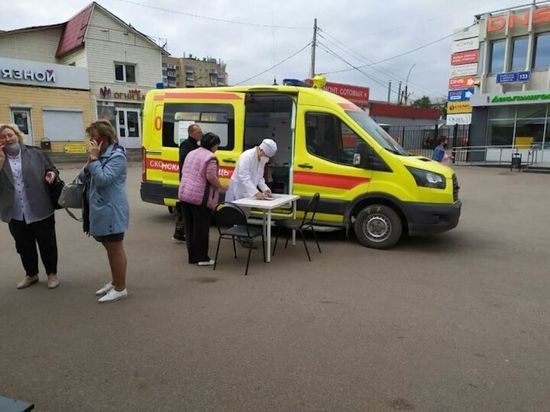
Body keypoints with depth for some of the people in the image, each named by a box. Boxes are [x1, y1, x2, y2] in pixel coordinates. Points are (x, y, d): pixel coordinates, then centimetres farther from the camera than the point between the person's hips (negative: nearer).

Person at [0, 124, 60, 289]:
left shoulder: (35, 153, 1)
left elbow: (51, 169, 8)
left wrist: (52, 174, -16)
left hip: (40, 210, -2)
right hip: (15, 213, 2)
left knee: (47, 244, 8)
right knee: (24, 246, 16)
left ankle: (52, 273, 25)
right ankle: (31, 274, 35)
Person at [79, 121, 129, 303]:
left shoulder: (116, 156, -14)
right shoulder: (100, 155, 12)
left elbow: (103, 179, -24)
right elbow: (83, 178, 11)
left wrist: (94, 158, -18)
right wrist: (89, 162, -6)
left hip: (111, 211, -9)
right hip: (100, 210, 9)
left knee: (115, 249, 0)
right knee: (109, 248, 18)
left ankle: (120, 288, 12)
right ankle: (114, 282, 32)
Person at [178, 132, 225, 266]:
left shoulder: (191, 153, 17)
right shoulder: (210, 157, -10)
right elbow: (211, 177, -20)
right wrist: (221, 186, -4)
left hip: (184, 194, 8)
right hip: (199, 197, -8)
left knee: (189, 227, 13)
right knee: (201, 228, 1)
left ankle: (192, 256, 21)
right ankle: (202, 258, 8)